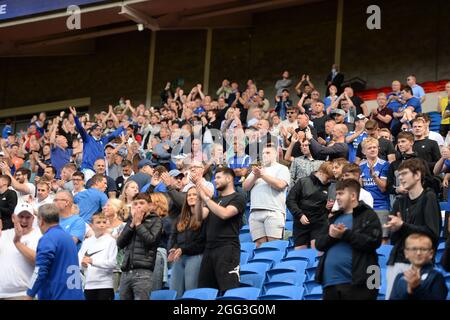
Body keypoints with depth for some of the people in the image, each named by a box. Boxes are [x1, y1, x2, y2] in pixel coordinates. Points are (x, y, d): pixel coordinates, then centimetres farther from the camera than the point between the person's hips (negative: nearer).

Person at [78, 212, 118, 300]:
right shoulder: (87, 242, 11)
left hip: (105, 285, -4)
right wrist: (82, 264, -15)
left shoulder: (110, 241, -4)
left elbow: (112, 263, -13)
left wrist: (93, 261, -19)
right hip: (89, 285, 4)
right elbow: (78, 259, 8)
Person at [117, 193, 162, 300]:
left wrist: (138, 224, 0)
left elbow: (150, 240, -10)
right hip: (126, 272, 5)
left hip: (143, 272, -5)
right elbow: (120, 243, 9)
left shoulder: (155, 221, 6)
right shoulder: (130, 220, 19)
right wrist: (132, 224, 1)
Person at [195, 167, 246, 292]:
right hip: (209, 248, 7)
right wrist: (199, 198, -5)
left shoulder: (238, 198, 1)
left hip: (227, 249, -7)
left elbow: (224, 214, -16)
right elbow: (200, 217, 9)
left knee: (229, 290, -14)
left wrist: (205, 197, -13)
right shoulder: (214, 200, 22)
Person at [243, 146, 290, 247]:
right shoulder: (257, 169, 28)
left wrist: (262, 175, -4)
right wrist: (255, 177, 0)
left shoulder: (282, 168, 11)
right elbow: (245, 187, 18)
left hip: (274, 211, -4)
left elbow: (280, 185, -8)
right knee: (259, 244, -5)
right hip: (255, 212, 4)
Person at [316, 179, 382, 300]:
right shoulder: (335, 218, 21)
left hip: (356, 283, -6)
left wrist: (345, 234, -15)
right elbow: (319, 243, 13)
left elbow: (373, 242, -14)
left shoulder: (367, 215, 0)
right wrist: (331, 236, -9)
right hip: (330, 282, 7)